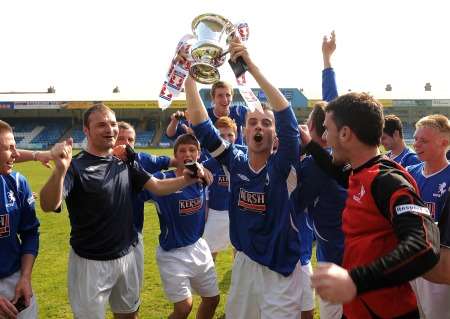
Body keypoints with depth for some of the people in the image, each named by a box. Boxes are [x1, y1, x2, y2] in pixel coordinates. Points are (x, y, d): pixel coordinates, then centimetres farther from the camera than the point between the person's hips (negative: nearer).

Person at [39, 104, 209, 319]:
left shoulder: (125, 164, 3)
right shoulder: (76, 166, -16)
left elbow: (158, 187, 1)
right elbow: (49, 206, -31)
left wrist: (188, 179, -17)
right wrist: (60, 170, -50)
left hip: (126, 256, 6)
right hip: (90, 263, -5)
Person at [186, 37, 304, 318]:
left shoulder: (283, 166, -15)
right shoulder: (235, 162, -5)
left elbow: (287, 117, -30)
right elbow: (201, 125, -8)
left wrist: (252, 66, -35)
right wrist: (190, 76, -16)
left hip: (280, 267, -4)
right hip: (245, 261, 4)